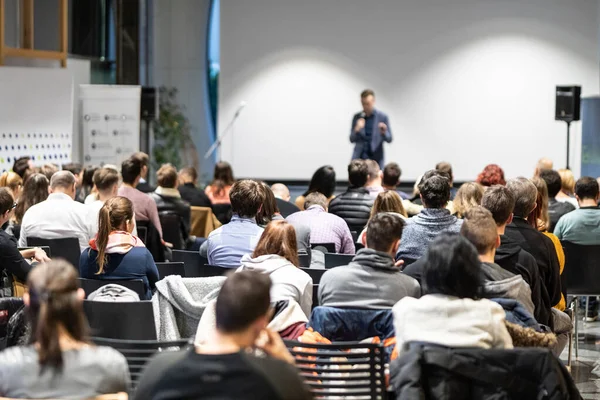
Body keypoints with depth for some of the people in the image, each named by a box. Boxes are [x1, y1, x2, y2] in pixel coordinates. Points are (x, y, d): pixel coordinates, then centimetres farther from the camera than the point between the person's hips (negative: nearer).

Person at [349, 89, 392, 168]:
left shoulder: (382, 117, 0)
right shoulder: (357, 117, 6)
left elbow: (389, 139, 3)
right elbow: (352, 140, 6)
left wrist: (384, 132, -20)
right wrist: (356, 130, -15)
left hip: (376, 158, -1)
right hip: (359, 157, 1)